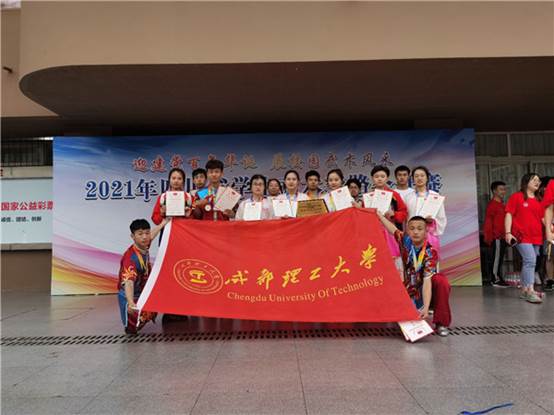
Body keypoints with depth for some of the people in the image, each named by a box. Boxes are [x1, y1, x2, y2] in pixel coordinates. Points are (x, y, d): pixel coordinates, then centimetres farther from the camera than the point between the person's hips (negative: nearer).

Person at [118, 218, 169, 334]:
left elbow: (151, 236, 16)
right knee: (132, 326, -19)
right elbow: (128, 282, -43)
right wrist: (131, 303, -57)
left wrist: (162, 224, 28)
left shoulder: (144, 246, -8)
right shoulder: (130, 257, -32)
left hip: (143, 292, 8)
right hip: (130, 297, -8)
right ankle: (132, 326, 10)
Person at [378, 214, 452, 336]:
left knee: (441, 281, -36)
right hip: (410, 291, 4)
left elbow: (427, 281, -33)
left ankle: (441, 323, -19)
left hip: (428, 288, -3)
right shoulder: (405, 241, -13)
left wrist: (426, 308, -43)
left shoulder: (430, 253, -25)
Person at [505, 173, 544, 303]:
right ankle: (530, 291, -14)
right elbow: (509, 215, -4)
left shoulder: (538, 201, 16)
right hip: (522, 235, -6)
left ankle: (524, 290, 18)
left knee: (529, 263, 9)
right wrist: (508, 232, -13)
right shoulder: (516, 196, -1)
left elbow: (543, 218, 17)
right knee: (530, 261, -16)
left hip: (536, 236, 6)